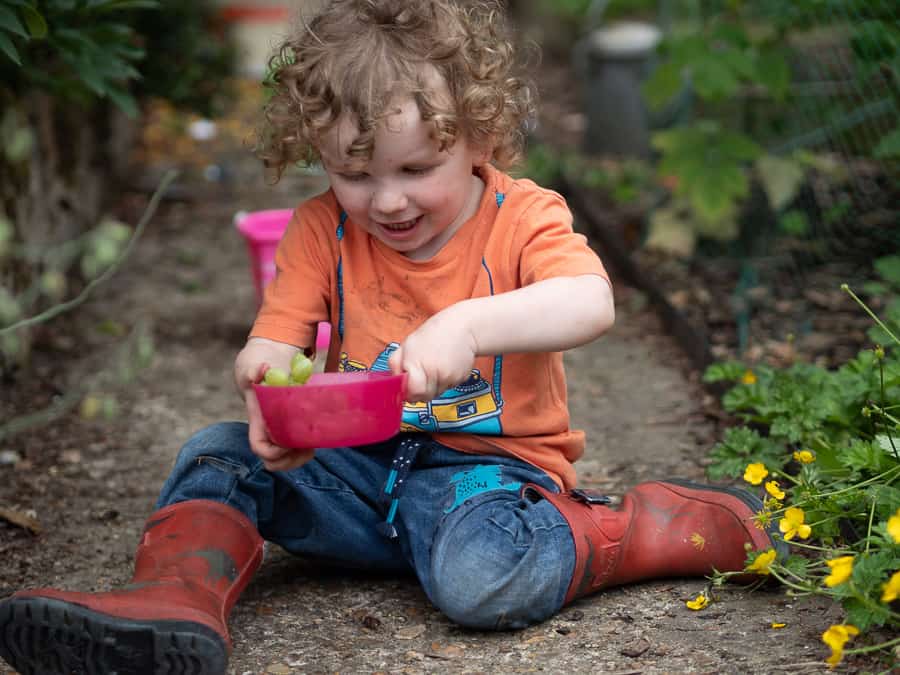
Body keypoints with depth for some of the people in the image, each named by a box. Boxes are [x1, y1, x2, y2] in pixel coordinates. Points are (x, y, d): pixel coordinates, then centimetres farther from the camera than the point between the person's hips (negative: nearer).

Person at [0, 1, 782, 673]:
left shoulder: (523, 217, -9)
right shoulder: (323, 230, 2)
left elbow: (591, 304, -29)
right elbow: (273, 342, -3)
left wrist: (469, 323, -45)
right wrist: (266, 381, -29)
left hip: (488, 463, -5)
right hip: (361, 466, 5)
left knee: (481, 581, -35)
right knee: (219, 452, -11)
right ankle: (179, 603, -28)